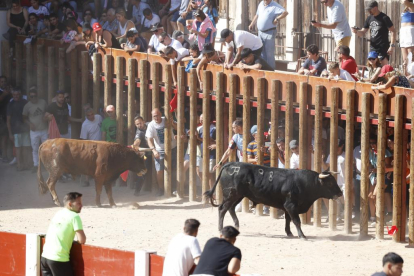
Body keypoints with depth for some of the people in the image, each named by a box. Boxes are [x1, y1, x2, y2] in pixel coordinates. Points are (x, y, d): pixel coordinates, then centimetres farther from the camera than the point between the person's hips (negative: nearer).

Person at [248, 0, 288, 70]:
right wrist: (252, 24, 21)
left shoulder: (275, 6, -10)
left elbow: (285, 13, -20)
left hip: (269, 32, -7)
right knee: (262, 51, 12)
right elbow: (257, 15, 28)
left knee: (269, 52, -8)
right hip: (260, 32, 7)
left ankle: (271, 69, -4)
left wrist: (277, 19, -21)